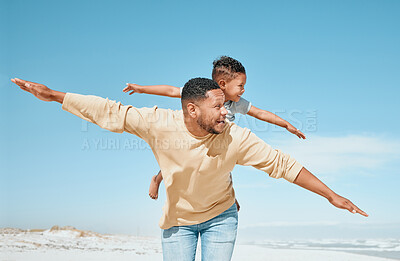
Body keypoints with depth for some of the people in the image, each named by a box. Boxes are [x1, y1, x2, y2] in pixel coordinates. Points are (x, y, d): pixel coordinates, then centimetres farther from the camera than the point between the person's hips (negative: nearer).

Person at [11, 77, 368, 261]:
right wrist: (54, 96, -21)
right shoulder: (159, 124, -27)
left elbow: (282, 164, -21)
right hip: (178, 219, 0)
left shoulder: (236, 138, -26)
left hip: (220, 217, 0)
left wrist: (332, 196, -19)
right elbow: (109, 112, -21)